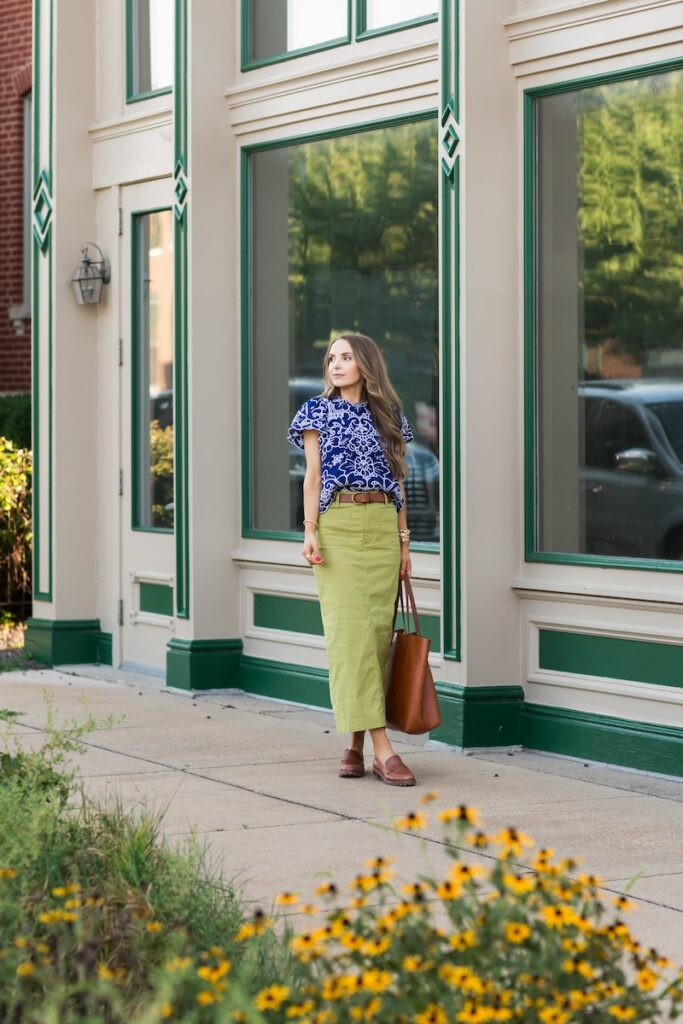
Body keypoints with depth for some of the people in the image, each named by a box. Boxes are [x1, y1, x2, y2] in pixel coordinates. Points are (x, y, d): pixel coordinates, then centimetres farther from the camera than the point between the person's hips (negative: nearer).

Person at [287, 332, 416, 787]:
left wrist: (404, 539, 9)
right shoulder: (319, 411, 6)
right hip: (338, 527, -3)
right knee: (350, 629, -11)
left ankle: (357, 743, 6)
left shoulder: (389, 416, 12)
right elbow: (313, 477, 2)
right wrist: (310, 532, -7)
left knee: (379, 630, -1)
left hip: (383, 528, 3)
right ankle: (382, 747, -15)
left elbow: (398, 482, 13)